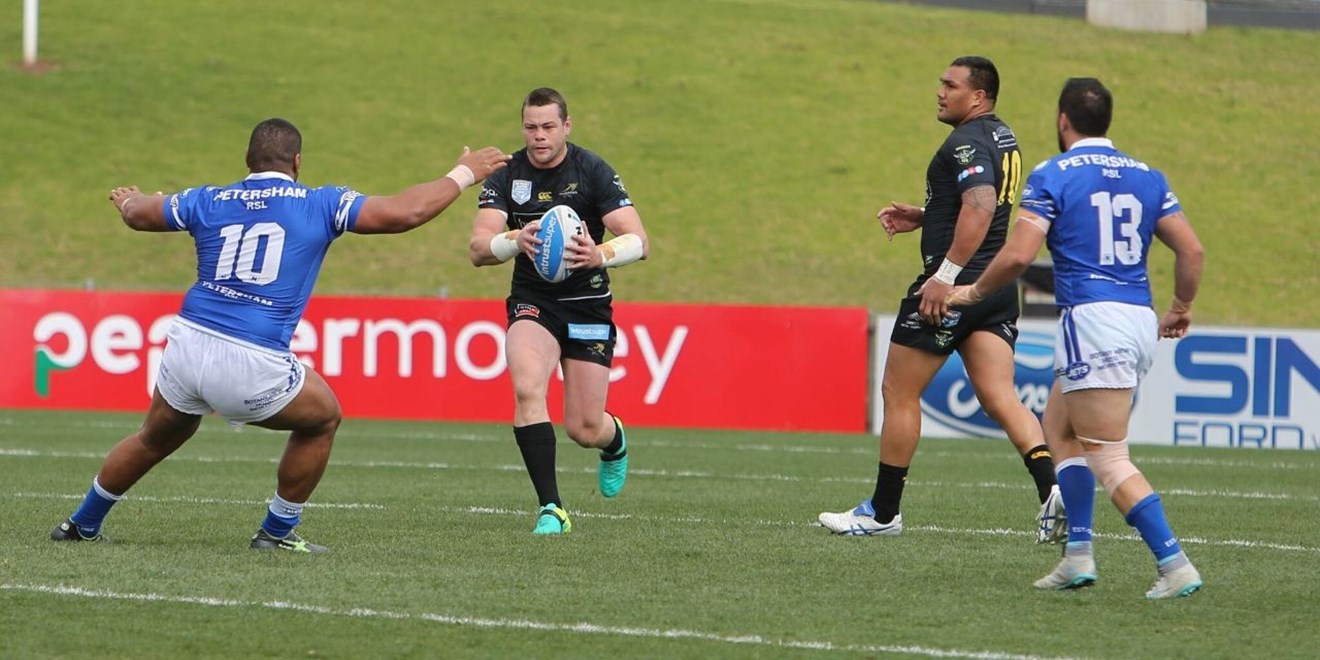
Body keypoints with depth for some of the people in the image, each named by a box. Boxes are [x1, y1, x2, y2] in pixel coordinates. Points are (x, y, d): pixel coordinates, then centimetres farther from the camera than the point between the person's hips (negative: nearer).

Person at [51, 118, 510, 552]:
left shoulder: (208, 201, 12)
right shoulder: (318, 204, 2)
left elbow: (138, 214, 28)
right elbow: (406, 212, -1)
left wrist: (128, 200, 53)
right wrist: (465, 174, 13)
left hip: (187, 346, 4)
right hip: (254, 368, -4)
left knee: (156, 440, 30)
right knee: (322, 419, 23)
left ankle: (83, 524, 40)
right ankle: (278, 531, 26)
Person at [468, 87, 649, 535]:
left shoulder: (593, 171, -9)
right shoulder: (506, 176, -4)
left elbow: (638, 241, -16)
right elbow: (478, 249, -14)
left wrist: (602, 255, -38)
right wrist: (516, 241, -37)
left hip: (588, 304, -1)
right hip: (532, 301, 1)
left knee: (585, 431, -3)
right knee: (527, 388, -28)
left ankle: (614, 440, 37)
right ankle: (551, 510, -24)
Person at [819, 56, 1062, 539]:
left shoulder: (968, 141, -14)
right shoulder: (1003, 138, 17)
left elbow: (980, 207, -29)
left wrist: (946, 274, -30)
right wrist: (923, 216, 21)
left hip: (953, 287, -9)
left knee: (899, 392, 4)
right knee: (1000, 397, -1)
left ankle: (883, 512, 11)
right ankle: (1051, 489, -22)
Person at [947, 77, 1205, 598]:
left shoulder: (1053, 176, -4)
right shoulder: (1147, 178, 13)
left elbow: (1019, 255, -11)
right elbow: (1191, 249, 11)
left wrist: (974, 291, 6)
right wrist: (1182, 308, 27)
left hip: (1092, 320, -7)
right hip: (1141, 320, 7)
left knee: (1108, 457, -6)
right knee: (1059, 429, 22)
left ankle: (1175, 565, -15)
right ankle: (1078, 554, 14)